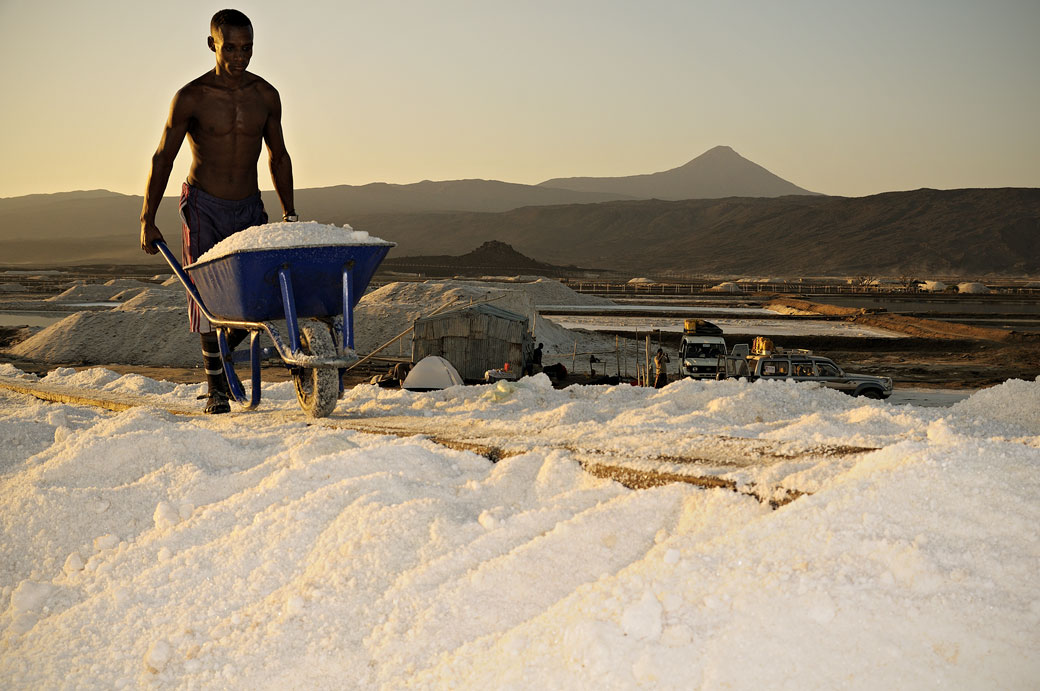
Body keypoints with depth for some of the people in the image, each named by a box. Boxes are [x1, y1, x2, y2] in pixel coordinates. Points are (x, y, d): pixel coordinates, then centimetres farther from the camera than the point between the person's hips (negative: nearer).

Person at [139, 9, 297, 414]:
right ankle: (215, 385, 8)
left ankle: (223, 358, 20)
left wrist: (289, 214, 14)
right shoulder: (191, 98, -9)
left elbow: (278, 157, 14)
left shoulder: (266, 96, 2)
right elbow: (162, 159, -3)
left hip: (249, 208, 3)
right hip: (204, 207, -3)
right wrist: (147, 220, -7)